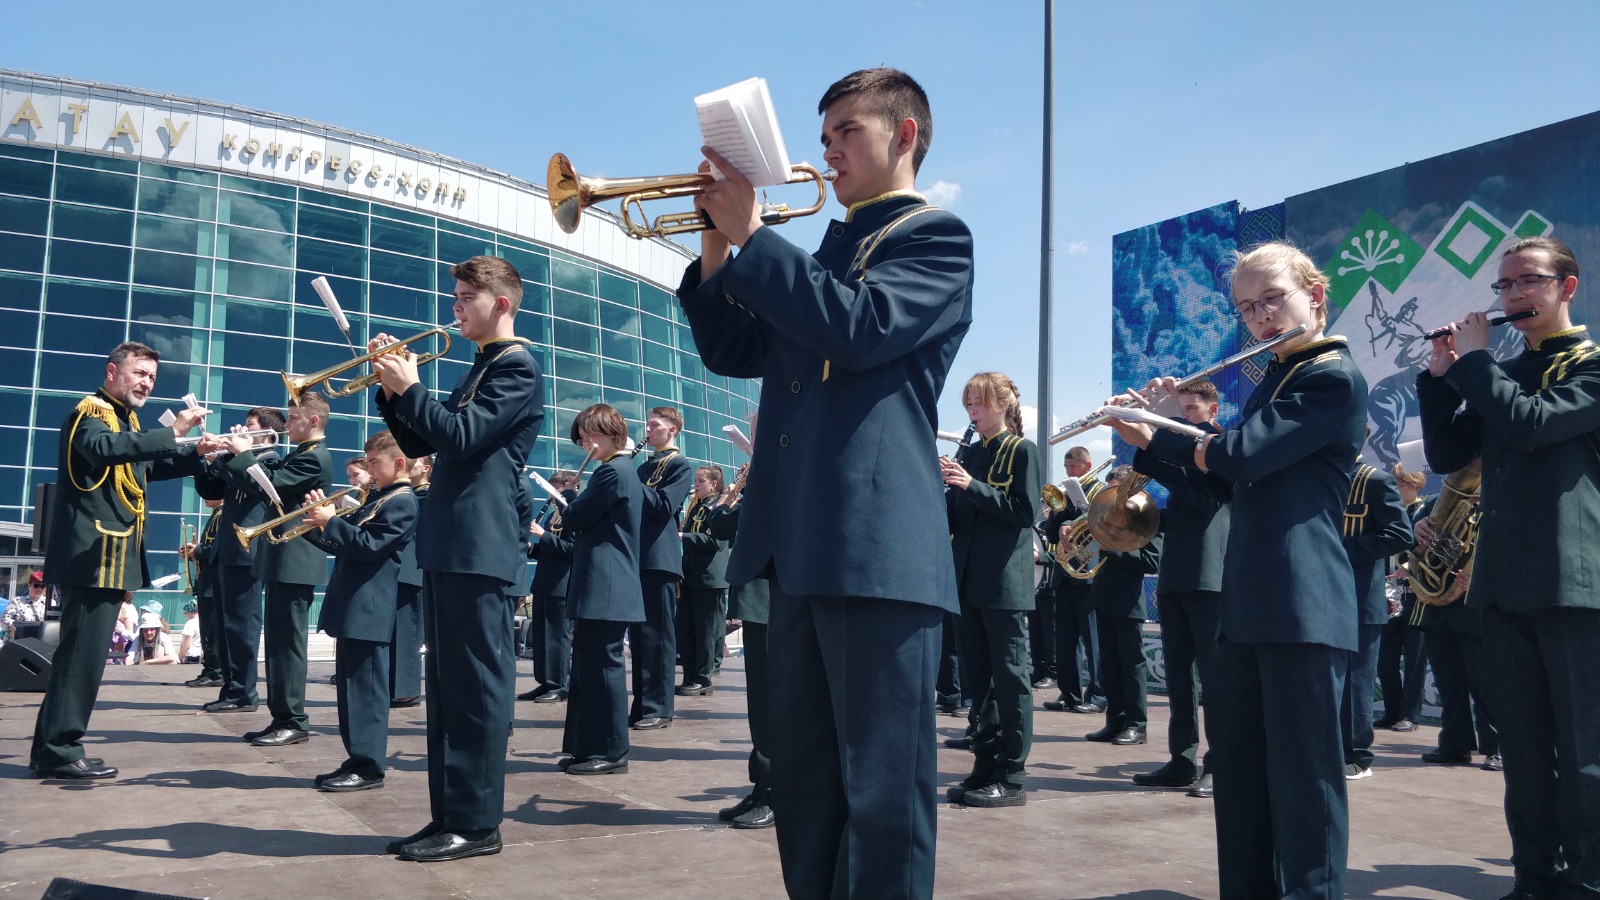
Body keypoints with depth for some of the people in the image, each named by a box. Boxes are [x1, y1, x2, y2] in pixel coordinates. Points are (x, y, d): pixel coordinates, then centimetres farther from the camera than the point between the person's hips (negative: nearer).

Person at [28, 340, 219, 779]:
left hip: (111, 556, 10)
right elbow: (104, 448, -31)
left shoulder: (124, 419, 21)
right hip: (91, 555, -10)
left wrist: (196, 453, 15)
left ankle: (57, 747, 17)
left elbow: (148, 467, 30)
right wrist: (172, 431, -34)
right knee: (81, 653, -10)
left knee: (86, 653, 11)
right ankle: (57, 751, -6)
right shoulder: (91, 411, -8)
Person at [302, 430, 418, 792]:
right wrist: (317, 524, 8)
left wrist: (331, 522, -15)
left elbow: (369, 546, -20)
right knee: (351, 687, 12)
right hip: (351, 606, 10)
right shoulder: (376, 498, 21)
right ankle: (357, 759, 19)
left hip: (368, 609, -10)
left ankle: (369, 767, -4)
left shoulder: (401, 503, -10)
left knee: (365, 688, -8)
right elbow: (344, 544, 22)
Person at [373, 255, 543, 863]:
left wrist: (409, 387, -10)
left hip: (480, 545, -10)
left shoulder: (516, 367, -6)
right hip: (448, 544, 10)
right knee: (448, 686, 11)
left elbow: (461, 437, -18)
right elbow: (420, 444, 22)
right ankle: (448, 815, 18)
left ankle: (477, 823, -1)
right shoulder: (481, 369, 23)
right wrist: (391, 389, 9)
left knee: (478, 684, -6)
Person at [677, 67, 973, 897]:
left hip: (877, 542, -8)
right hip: (799, 543, 8)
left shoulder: (936, 237, 2)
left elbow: (860, 329, -16)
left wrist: (751, 235, -11)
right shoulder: (824, 255, 25)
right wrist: (717, 245, 9)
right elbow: (733, 352, 21)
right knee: (805, 781, 13)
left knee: (882, 788, -5)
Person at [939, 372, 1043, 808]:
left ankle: (1012, 777, 3)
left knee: (1009, 677, -2)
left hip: (1004, 583, -7)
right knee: (980, 678, 10)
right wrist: (942, 486, -6)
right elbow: (953, 519, 13)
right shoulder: (970, 454, 15)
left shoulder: (1022, 451, -2)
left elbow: (1023, 511, -13)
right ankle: (985, 768, 17)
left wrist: (972, 486, -20)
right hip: (969, 580, 7)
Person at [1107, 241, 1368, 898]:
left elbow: (1239, 455, -18)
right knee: (1236, 765, 13)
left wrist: (1170, 428, 0)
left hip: (1302, 605, -9)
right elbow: (1222, 484, 21)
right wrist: (1149, 439, 10)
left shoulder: (1334, 377, -8)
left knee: (1303, 771, -3)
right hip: (1247, 603, 9)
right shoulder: (1272, 382, 20)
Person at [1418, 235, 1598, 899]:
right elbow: (1445, 456, 10)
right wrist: (1442, 374, 2)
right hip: (1504, 583, 6)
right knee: (1522, 746, 10)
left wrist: (1473, 358, -7)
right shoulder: (1499, 376, 18)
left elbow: (1533, 424, -17)